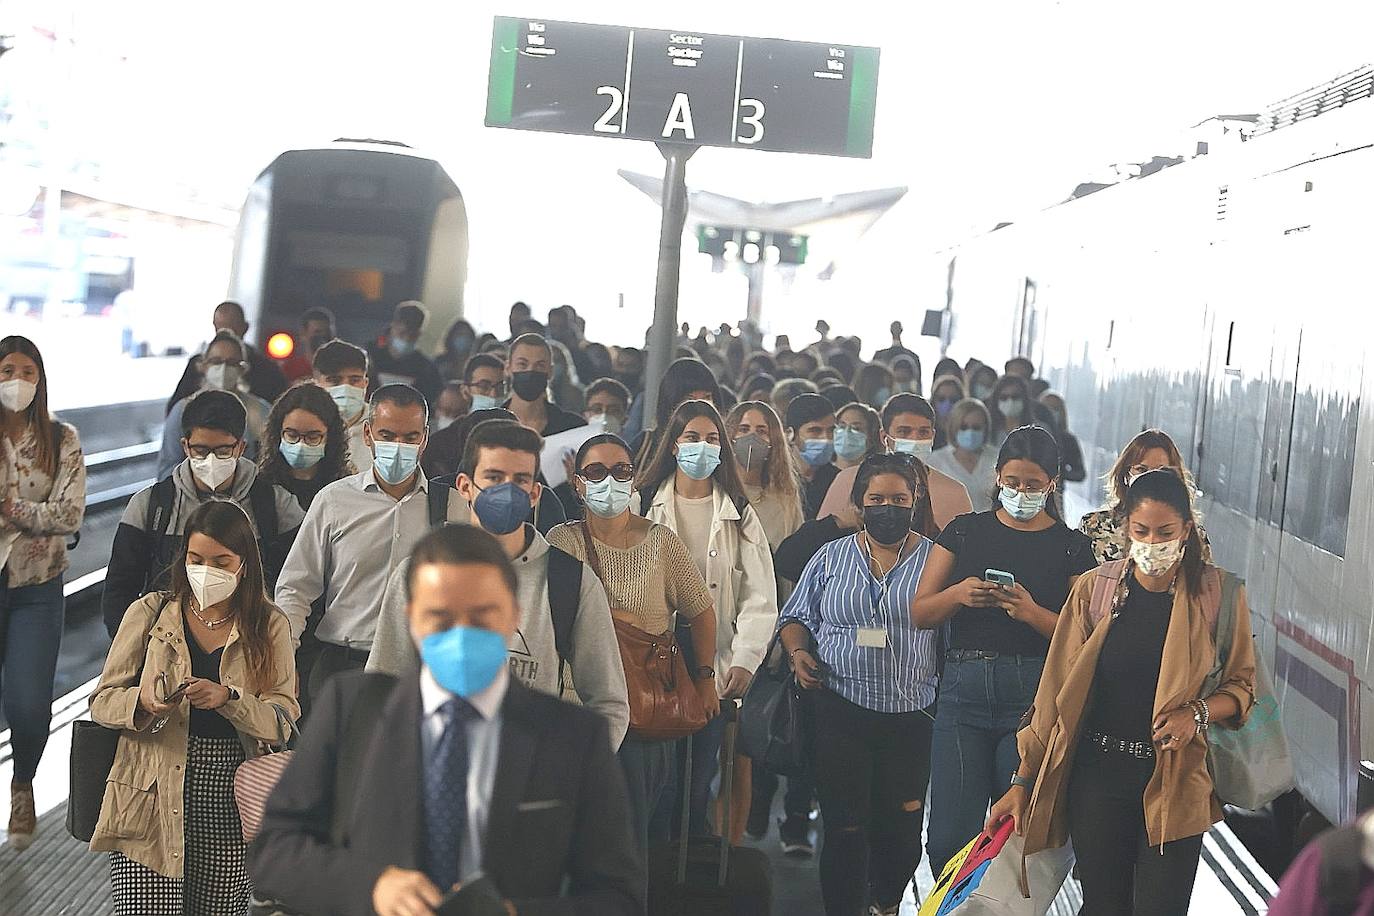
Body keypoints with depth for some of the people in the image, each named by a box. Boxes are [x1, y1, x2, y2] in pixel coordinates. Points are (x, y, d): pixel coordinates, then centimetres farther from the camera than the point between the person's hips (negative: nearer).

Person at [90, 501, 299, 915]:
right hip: (150, 803, -1)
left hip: (228, 806, 1)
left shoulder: (269, 627, 7)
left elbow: (283, 721, -2)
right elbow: (101, 701, 5)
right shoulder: (149, 613, 6)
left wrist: (228, 698, -20)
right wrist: (142, 702, -17)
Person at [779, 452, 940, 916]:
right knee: (845, 828, -2)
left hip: (912, 717, 0)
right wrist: (798, 651, -4)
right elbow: (797, 617, 15)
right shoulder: (831, 557, 9)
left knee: (901, 827, 6)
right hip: (841, 712, 0)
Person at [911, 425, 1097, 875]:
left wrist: (1031, 612, -18)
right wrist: (958, 594, -12)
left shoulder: (1071, 547, 7)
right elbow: (920, 613, 8)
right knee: (949, 836, -3)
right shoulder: (965, 531, 12)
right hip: (963, 688, 1)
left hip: (1033, 692, -1)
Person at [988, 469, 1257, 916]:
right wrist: (1023, 780, 2)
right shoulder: (1094, 589, 1)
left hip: (1174, 783, -1)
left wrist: (1198, 712, -16)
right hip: (1098, 777, 2)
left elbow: (1242, 686, 6)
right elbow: (1057, 691, 3)